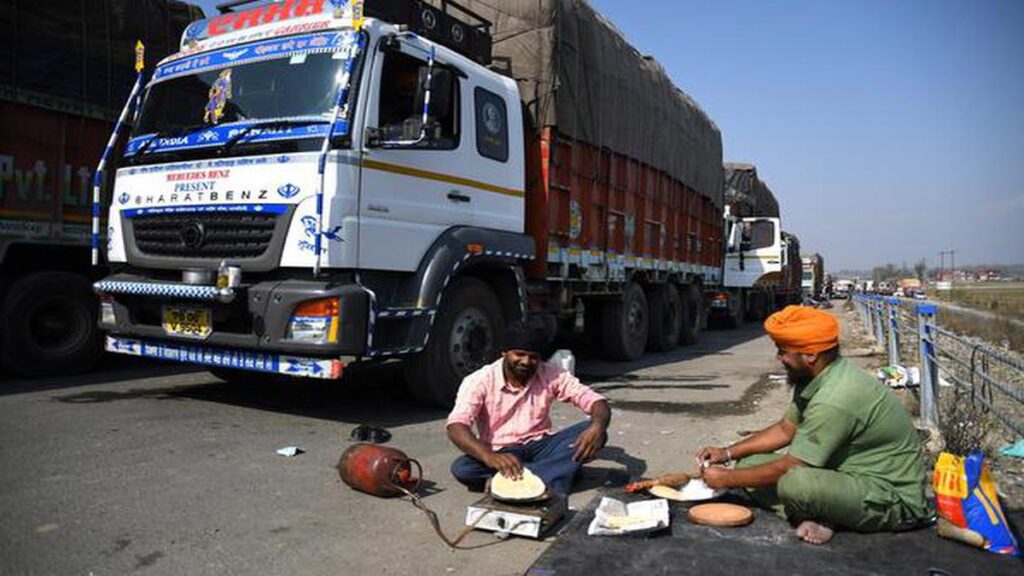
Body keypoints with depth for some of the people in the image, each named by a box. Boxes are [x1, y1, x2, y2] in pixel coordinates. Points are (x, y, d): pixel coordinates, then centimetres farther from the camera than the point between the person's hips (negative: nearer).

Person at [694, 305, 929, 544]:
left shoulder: (835, 399, -30)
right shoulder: (816, 378, 0)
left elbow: (789, 468, -23)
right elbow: (785, 429, 14)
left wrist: (728, 479, -10)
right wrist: (728, 453, 7)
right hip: (851, 477, 9)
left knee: (794, 484, -38)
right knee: (750, 464, 2)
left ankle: (821, 518, -7)